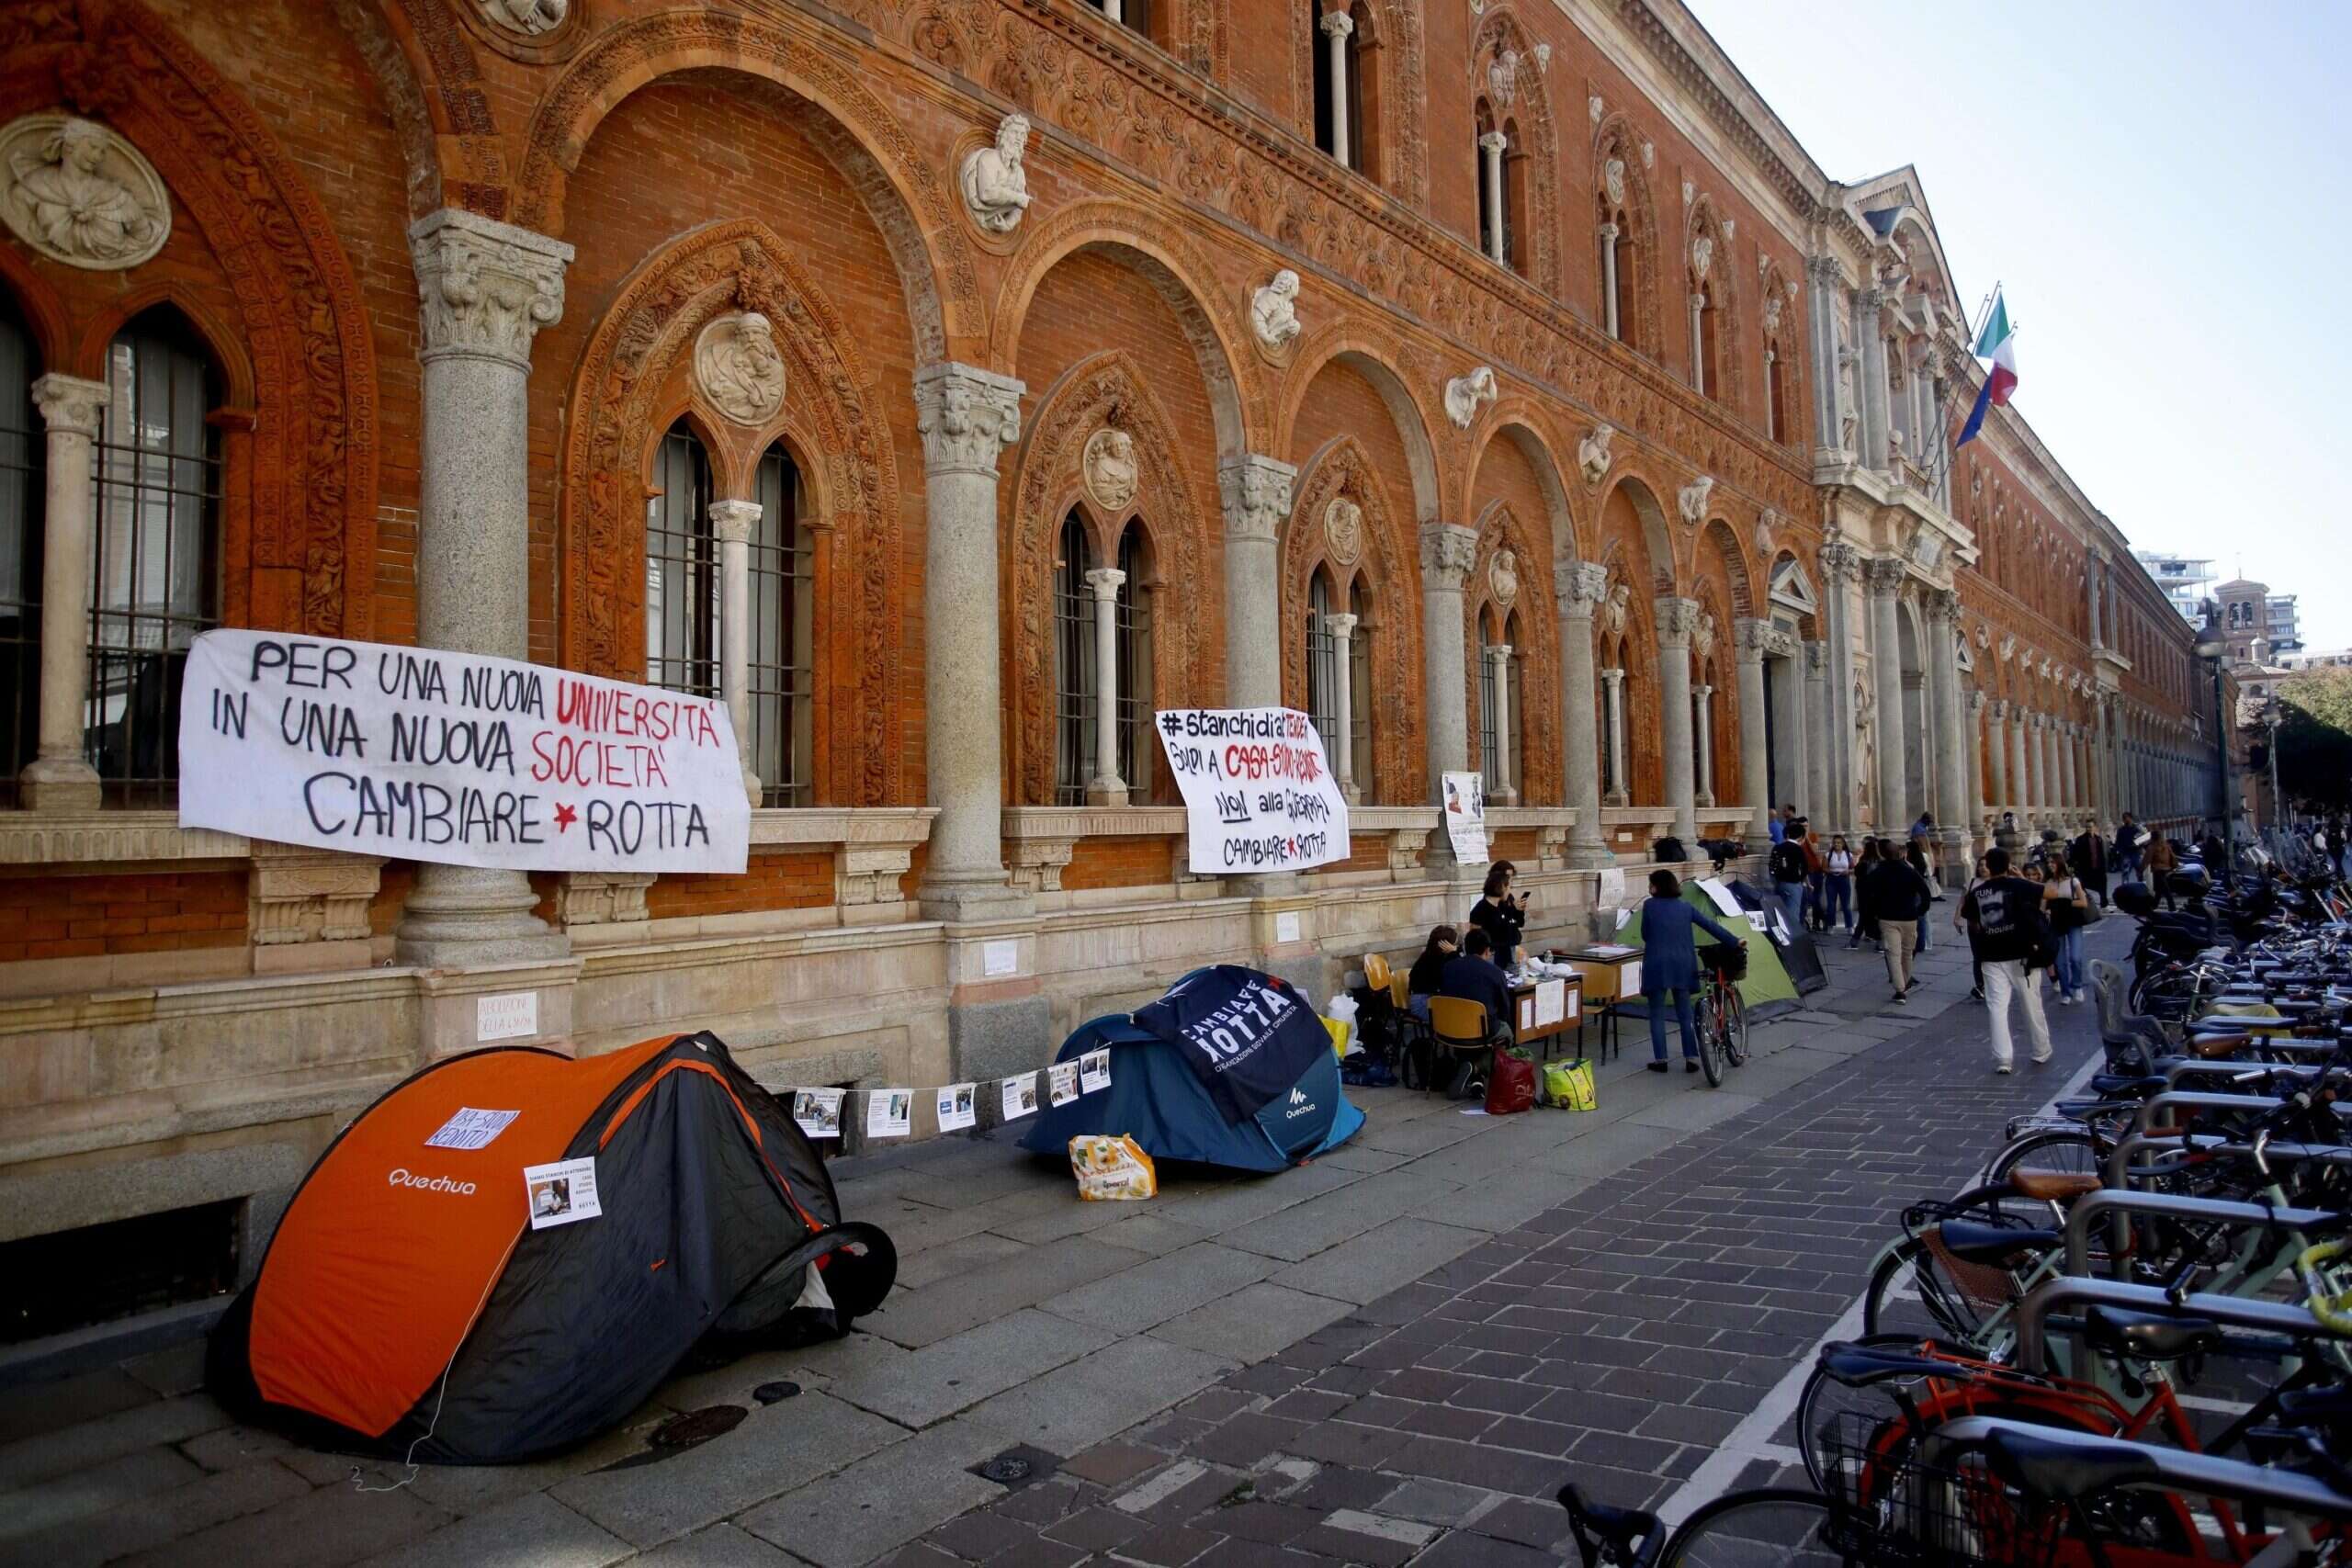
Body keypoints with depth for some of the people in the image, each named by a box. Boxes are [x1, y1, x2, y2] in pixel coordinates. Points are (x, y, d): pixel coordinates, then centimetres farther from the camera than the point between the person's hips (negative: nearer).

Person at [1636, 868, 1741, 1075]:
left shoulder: (1649, 905, -1)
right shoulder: (1686, 907, 9)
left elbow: (1645, 934, 5)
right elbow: (1710, 925, 10)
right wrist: (1735, 941, 16)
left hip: (1657, 964, -3)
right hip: (1682, 964, 3)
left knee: (1657, 1014, 5)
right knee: (1685, 1014, 11)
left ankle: (1660, 1060, 5)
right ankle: (1691, 1059, 8)